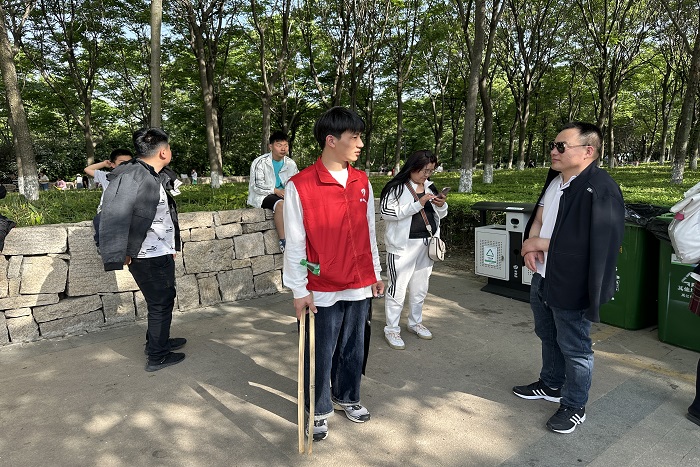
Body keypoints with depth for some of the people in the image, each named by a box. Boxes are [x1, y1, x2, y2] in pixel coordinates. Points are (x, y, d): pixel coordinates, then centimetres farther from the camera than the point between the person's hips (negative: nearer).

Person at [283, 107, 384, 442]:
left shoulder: (362, 182, 4)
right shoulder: (300, 185, -12)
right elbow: (295, 243, -10)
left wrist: (375, 272, 15)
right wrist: (299, 291, -9)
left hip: (360, 285, 5)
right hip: (323, 291, -5)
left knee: (353, 348, 18)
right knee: (321, 354, 10)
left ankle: (347, 398, 41)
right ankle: (319, 411, 32)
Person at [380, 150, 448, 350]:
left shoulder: (430, 187, 10)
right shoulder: (397, 187, -10)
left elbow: (441, 215, 19)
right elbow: (386, 212, -22)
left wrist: (441, 205, -4)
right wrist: (417, 204, -23)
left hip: (426, 244, 7)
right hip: (403, 246, -7)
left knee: (420, 288, 17)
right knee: (397, 289, -1)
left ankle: (415, 323, 35)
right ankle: (392, 330, 14)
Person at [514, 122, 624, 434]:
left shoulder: (600, 189, -22)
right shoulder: (555, 180, 5)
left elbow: (585, 245, -25)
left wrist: (539, 244, -17)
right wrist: (530, 244, -9)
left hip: (570, 285, -8)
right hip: (542, 277, 9)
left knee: (574, 348, 9)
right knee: (548, 337, 24)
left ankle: (574, 406, 28)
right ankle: (551, 386, 45)